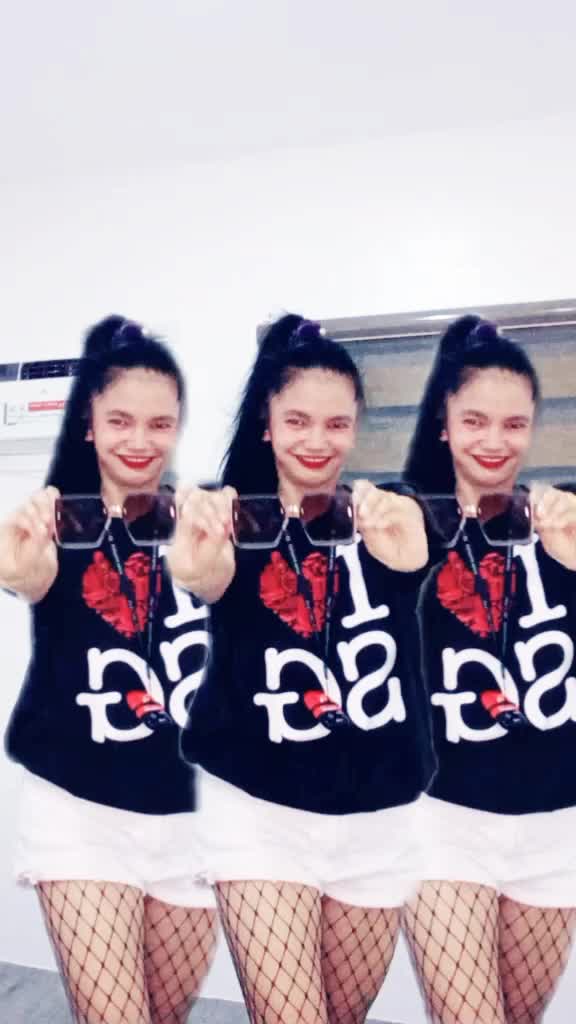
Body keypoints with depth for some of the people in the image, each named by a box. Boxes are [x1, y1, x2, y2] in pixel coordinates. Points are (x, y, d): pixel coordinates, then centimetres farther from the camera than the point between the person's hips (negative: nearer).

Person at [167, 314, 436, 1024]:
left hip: (380, 815, 3)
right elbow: (213, 581, -27)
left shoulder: (381, 514, -2)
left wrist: (405, 550, -46)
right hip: (259, 808, -2)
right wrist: (195, 566, -50)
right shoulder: (236, 520, -6)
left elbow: (414, 562, -23)